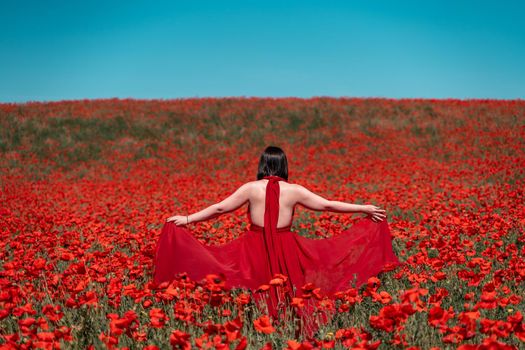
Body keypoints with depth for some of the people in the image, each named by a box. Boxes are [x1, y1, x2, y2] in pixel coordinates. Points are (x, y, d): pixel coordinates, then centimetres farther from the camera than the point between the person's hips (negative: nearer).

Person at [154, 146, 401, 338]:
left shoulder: (251, 188, -4)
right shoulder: (294, 190, -3)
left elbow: (219, 208, -1)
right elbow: (328, 205, 0)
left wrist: (187, 219, 9)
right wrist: (365, 209, 8)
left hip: (254, 252, 0)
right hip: (287, 252, 0)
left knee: (256, 295, 9)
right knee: (287, 295, 12)